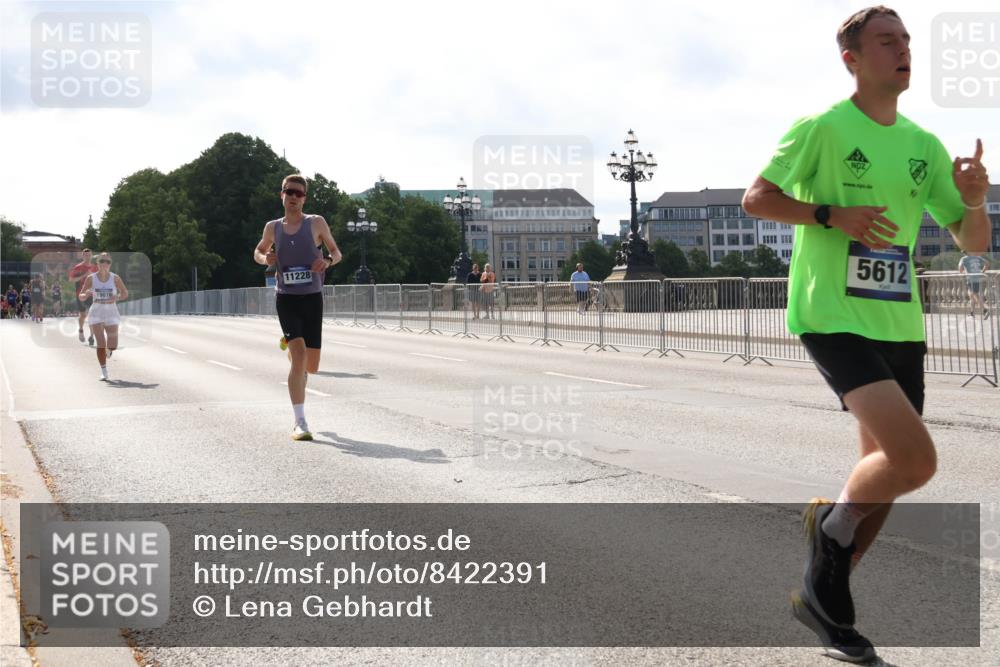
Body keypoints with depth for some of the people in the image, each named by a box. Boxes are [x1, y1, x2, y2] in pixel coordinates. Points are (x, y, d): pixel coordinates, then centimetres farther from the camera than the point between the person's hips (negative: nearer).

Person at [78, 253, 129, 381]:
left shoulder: (115, 278, -1)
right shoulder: (91, 278, -2)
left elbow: (125, 293, 8)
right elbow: (80, 297, 1)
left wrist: (117, 298, -14)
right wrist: (86, 295, -23)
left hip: (111, 313, 1)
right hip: (96, 313, -1)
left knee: (113, 346, 1)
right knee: (101, 343, -12)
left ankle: (108, 350, 40)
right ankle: (104, 372, -2)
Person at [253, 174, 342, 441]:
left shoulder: (316, 223, 2)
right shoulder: (273, 227, 7)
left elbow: (336, 252, 10)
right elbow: (258, 252, 23)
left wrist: (328, 261, -14)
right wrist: (265, 258, -2)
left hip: (312, 298, 1)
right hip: (286, 298, -1)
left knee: (311, 366, 5)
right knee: (299, 356, -18)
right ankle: (300, 423, -15)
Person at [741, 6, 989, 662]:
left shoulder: (924, 145, 11)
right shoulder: (821, 129, -6)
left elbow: (974, 241, 11)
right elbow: (755, 199, -4)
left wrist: (975, 200, -11)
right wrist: (833, 214, -16)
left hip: (900, 326, 7)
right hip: (835, 320, -7)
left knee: (884, 469, 10)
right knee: (915, 459, -21)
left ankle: (824, 599, 27)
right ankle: (831, 523, 8)